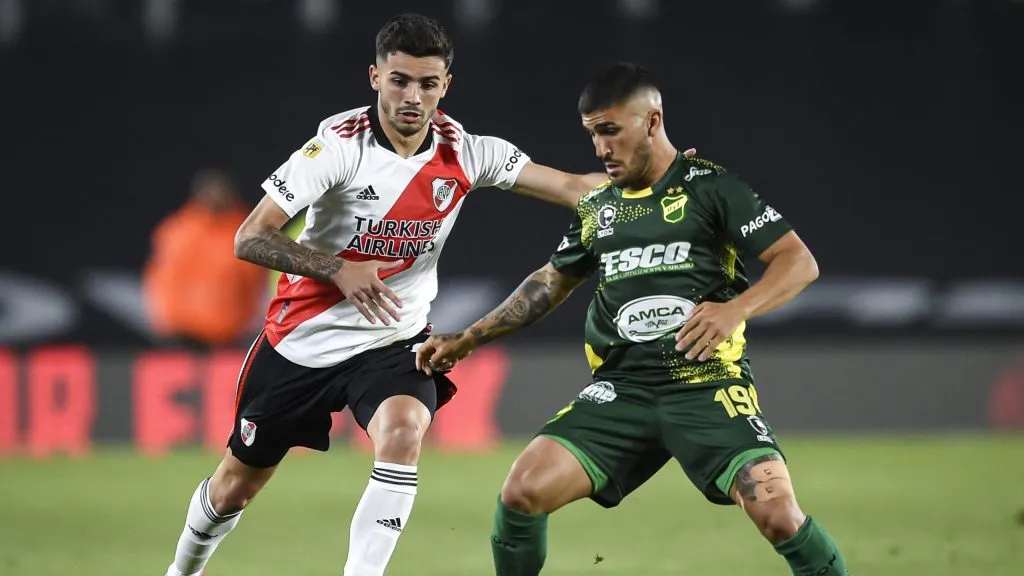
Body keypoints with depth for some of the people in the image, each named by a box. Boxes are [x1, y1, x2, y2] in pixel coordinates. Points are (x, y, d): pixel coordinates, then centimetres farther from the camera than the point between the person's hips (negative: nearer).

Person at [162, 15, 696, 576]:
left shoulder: (464, 152, -8)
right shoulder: (341, 144, -18)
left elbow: (572, 187, -12)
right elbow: (249, 238, -19)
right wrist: (335, 269, -31)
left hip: (393, 341, 1)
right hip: (303, 338, -1)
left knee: (402, 430, -31)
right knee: (236, 486, 11)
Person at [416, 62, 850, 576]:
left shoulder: (708, 186, -2)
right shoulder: (597, 208, 15)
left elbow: (799, 262, -5)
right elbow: (551, 283, 30)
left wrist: (735, 309, -22)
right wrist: (467, 340, 25)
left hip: (708, 387, -5)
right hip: (622, 389, 5)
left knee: (778, 515, -23)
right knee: (523, 491, -13)